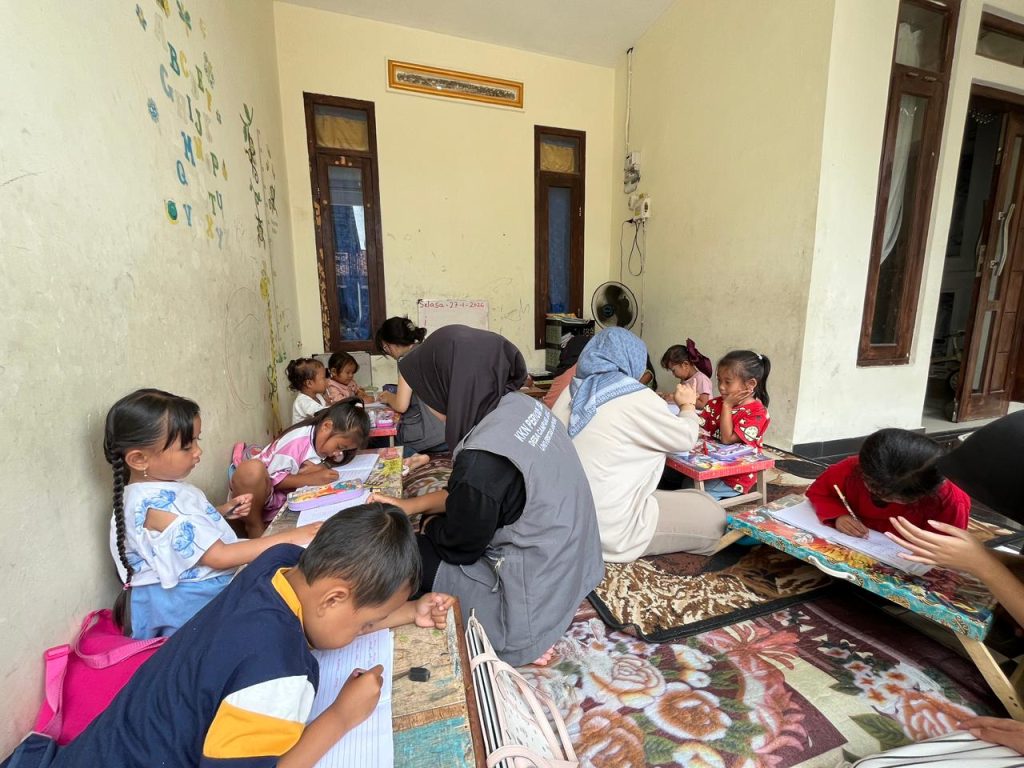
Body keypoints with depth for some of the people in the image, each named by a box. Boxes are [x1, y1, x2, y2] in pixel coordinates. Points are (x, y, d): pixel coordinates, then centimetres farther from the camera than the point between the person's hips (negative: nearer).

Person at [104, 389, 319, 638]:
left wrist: (223, 511, 2)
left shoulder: (161, 485, 1)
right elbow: (219, 557, -27)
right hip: (188, 603, -9)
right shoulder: (154, 505, -26)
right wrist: (290, 538, -29)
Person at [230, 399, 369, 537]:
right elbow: (273, 478, -27)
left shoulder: (319, 438, -3)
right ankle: (254, 527, -16)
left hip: (283, 497, 8)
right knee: (251, 469, -40)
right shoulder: (297, 441, -28)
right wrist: (311, 479, -34)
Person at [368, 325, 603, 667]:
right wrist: (414, 505, 8)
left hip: (537, 595, -8)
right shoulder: (520, 406, -7)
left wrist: (427, 523, 8)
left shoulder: (484, 457, -32)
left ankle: (522, 639, 10)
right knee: (437, 527, 19)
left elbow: (458, 546, -12)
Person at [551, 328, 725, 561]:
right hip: (607, 529, -7)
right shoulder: (636, 398, -15)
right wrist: (687, 405, 18)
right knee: (712, 515, 7)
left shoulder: (575, 390, 5)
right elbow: (686, 438, -1)